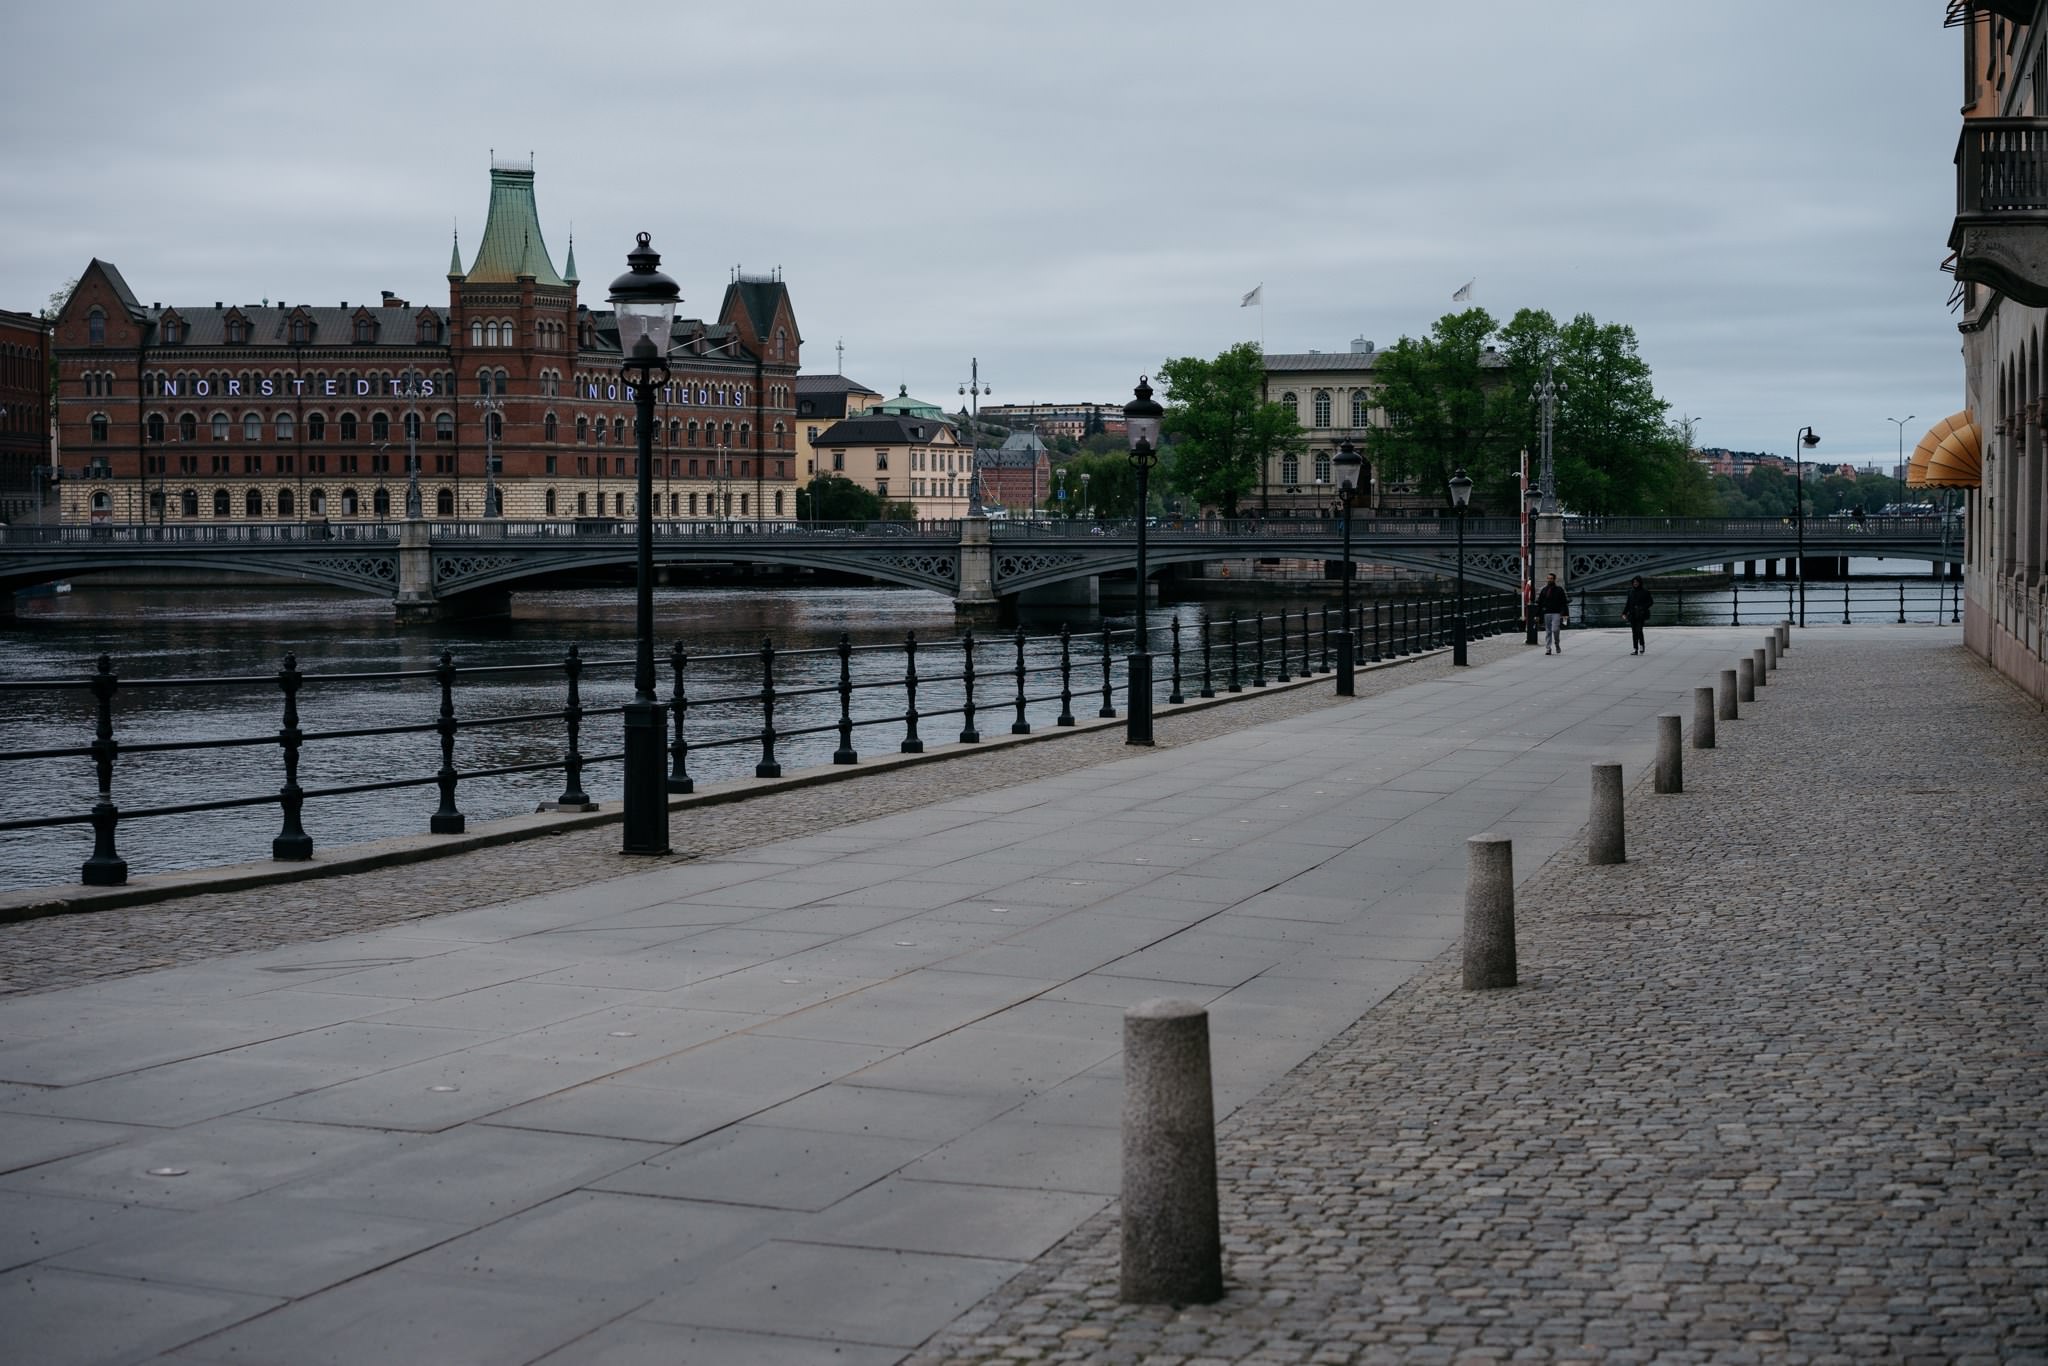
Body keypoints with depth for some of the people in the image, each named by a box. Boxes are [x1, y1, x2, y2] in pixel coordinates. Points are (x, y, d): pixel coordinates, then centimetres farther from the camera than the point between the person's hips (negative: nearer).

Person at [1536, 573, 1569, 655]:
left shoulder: (1559, 590, 4)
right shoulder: (1544, 590, 11)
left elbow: (1564, 602, 1)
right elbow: (1539, 603, 12)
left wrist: (1564, 614, -9)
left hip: (1556, 613, -3)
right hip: (1546, 613, 3)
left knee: (1555, 630, -15)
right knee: (1548, 632, 2)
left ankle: (1557, 644, 8)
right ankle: (1548, 649, 5)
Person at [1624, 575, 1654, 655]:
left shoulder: (1645, 591, -2)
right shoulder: (1631, 591, 10)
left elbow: (1650, 602, -1)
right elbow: (1628, 603, 13)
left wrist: (1643, 607, -18)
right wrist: (1624, 612, 1)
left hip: (1641, 614, -4)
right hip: (1632, 614, 4)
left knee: (1639, 630, -16)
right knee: (1634, 632, 2)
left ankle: (1642, 645, 6)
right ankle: (1635, 649, 6)